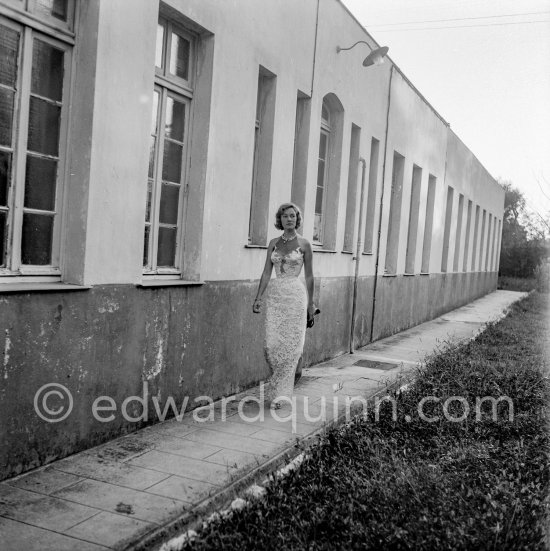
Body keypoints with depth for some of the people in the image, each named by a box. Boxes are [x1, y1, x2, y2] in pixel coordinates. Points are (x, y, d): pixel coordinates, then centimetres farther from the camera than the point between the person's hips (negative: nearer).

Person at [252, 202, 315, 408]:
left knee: (290, 344, -4)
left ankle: (279, 393, 3)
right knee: (272, 343, -2)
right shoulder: (274, 243, 10)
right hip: (275, 295, 3)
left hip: (295, 295, -3)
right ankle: (281, 381, 23)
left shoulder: (304, 244, 1)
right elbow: (266, 272, 8)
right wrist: (258, 297, -1)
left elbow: (309, 275, 4)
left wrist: (310, 302, 4)